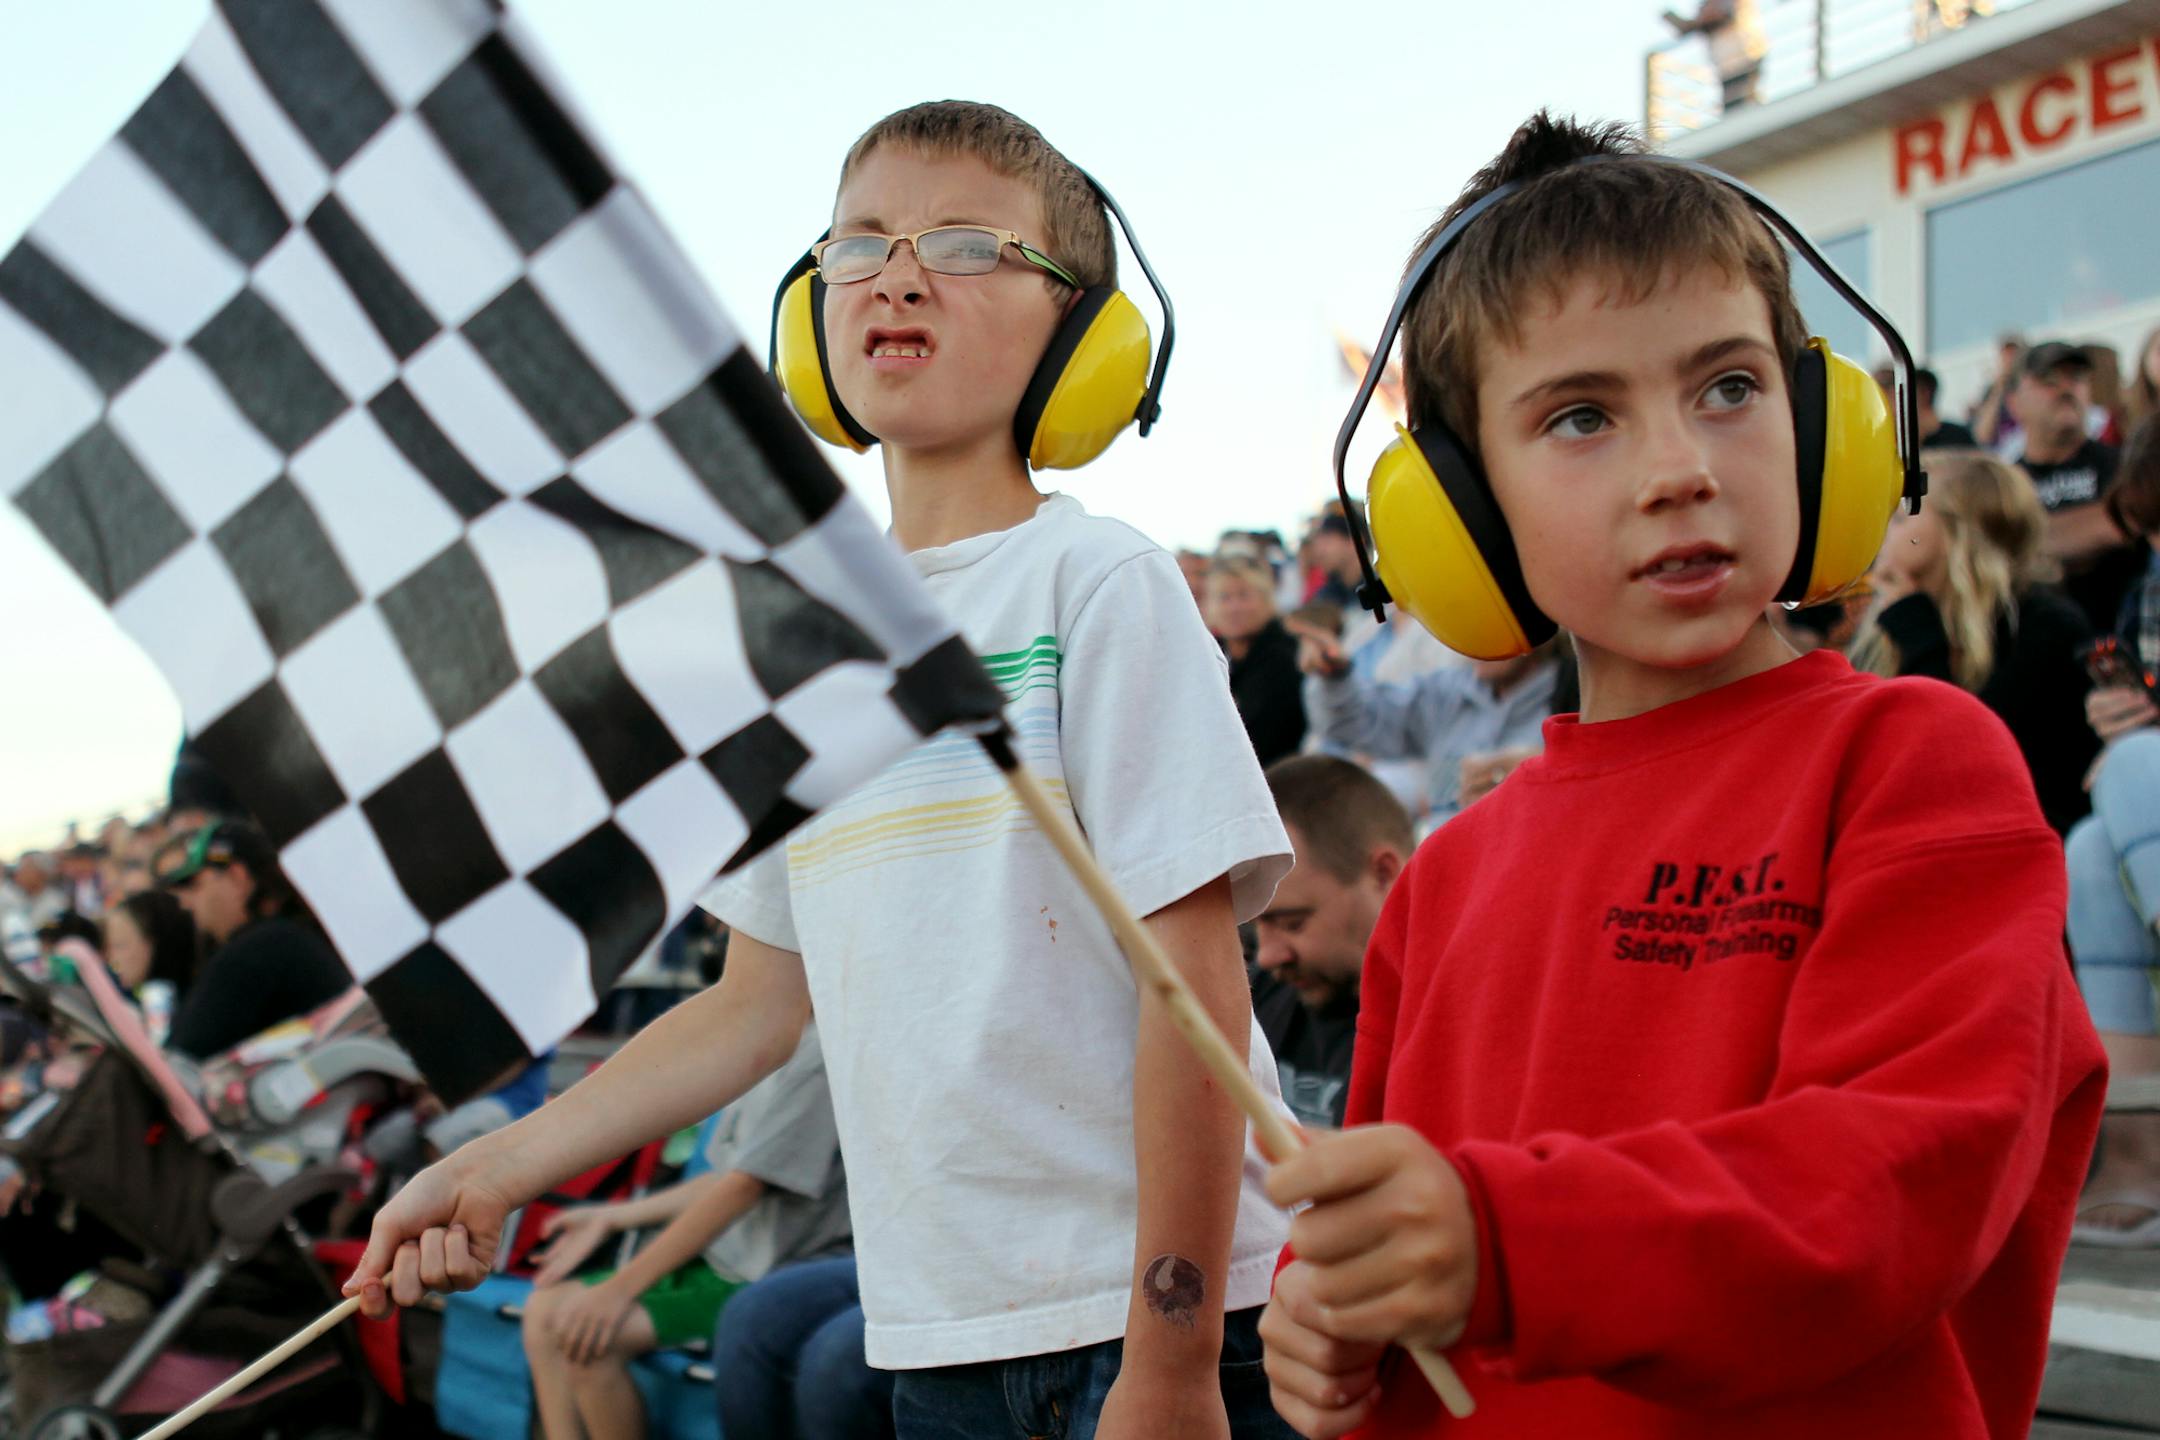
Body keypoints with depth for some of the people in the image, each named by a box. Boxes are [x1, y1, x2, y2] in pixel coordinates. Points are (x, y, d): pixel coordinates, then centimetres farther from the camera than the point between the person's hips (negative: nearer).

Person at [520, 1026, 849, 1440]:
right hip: (719, 1259, 10)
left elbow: (742, 1187, -22)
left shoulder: (818, 1055, -19)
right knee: (545, 1311, 3)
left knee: (589, 1337, -22)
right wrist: (608, 1218, 16)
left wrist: (621, 1288, -20)